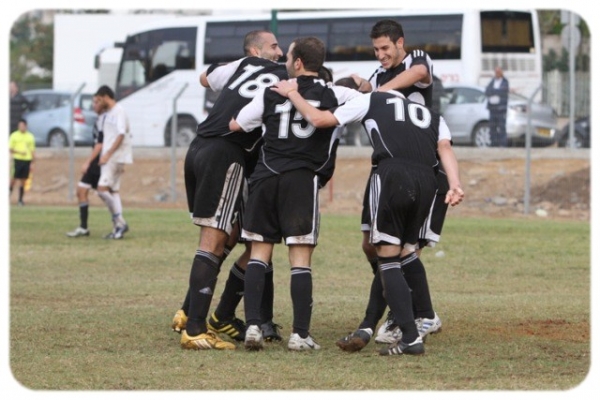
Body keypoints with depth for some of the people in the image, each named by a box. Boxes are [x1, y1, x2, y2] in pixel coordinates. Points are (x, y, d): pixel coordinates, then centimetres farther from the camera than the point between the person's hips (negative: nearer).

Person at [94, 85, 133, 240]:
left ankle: (120, 222, -13)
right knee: (113, 190, 8)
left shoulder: (119, 112, -10)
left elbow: (121, 135, -18)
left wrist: (107, 154, -22)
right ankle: (117, 228, 8)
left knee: (102, 188, -17)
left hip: (116, 157, -10)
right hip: (107, 158, 10)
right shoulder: (108, 114, 19)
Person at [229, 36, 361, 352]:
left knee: (259, 253, 8)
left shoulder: (271, 94, 9)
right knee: (300, 258, -1)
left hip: (265, 177, 2)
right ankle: (300, 334, -5)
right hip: (302, 180, -2)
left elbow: (236, 126, 16)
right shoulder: (334, 95, 4)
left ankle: (252, 326, -3)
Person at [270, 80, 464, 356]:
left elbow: (319, 119, 20)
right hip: (427, 180, 4)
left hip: (392, 174, -4)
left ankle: (410, 337, -7)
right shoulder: (433, 116, 33)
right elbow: (445, 148, 12)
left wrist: (292, 93, 35)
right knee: (407, 254, 18)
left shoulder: (372, 101, 24)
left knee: (388, 260, 1)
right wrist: (455, 185, -3)